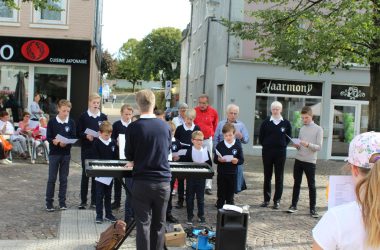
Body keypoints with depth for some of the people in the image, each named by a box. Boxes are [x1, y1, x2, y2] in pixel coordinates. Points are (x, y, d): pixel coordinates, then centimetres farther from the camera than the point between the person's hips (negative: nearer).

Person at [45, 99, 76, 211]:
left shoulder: (71, 123, 3)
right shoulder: (52, 122, -2)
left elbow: (73, 138, -1)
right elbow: (48, 137, -4)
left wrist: (65, 142, -20)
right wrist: (54, 141, -25)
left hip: (66, 154, 2)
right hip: (54, 153, -2)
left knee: (64, 179, 8)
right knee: (52, 178, 2)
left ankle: (62, 202, 16)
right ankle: (49, 202, 9)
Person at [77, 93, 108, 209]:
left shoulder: (103, 117, 6)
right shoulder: (83, 116, 0)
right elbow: (78, 133, -1)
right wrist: (86, 136, -19)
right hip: (86, 149, -2)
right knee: (85, 174, 3)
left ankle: (94, 200, 14)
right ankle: (83, 201, 10)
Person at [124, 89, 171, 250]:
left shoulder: (133, 127, -9)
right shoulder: (165, 126, 1)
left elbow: (129, 155, 1)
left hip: (142, 181, -2)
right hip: (163, 181, 3)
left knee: (143, 223, 5)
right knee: (159, 224, 13)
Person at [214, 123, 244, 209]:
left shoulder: (237, 145, -3)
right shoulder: (220, 145, -1)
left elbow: (242, 160, 1)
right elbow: (215, 160, 2)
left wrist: (237, 161, -20)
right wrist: (219, 160, -19)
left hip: (232, 174, 0)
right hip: (221, 173, 0)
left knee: (230, 195, 10)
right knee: (221, 195, 8)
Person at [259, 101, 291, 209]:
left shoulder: (286, 123, 1)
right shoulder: (266, 122, 2)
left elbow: (289, 137, 8)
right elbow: (261, 137, 7)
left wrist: (282, 145, 0)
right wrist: (266, 145, 1)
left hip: (280, 153, -1)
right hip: (267, 152, 1)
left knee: (279, 177, 3)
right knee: (267, 176, 7)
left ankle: (277, 200, 10)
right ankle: (266, 199, 16)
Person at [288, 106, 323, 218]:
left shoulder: (318, 129, -4)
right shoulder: (302, 129, 10)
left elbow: (319, 147, -9)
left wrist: (308, 144, -25)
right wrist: (297, 145, -5)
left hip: (310, 161, -4)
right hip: (298, 160, 4)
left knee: (311, 185, 2)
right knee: (297, 183, 10)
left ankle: (313, 208, 8)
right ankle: (293, 205, 17)